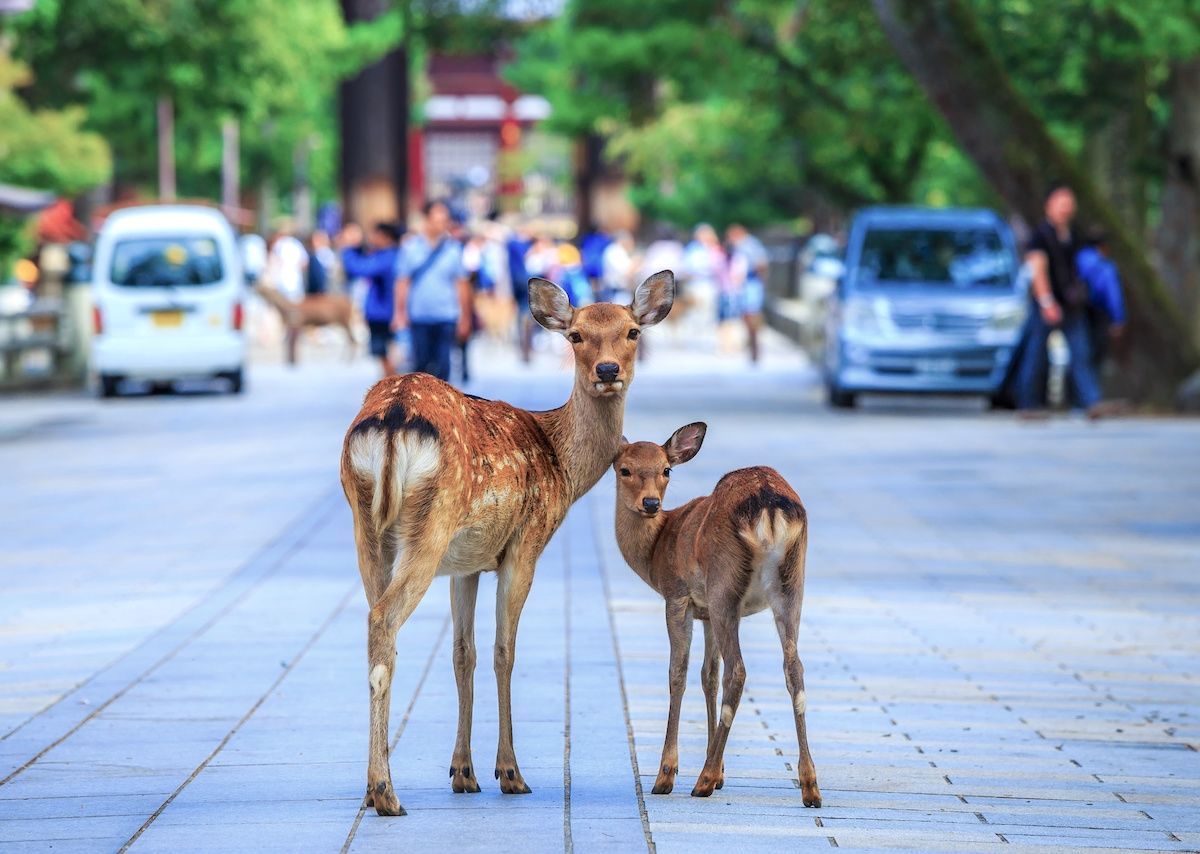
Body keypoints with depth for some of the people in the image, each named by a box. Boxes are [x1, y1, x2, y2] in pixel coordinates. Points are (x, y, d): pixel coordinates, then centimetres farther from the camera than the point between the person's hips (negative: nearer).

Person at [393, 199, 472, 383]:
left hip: (446, 317, 0)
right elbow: (402, 283, 3)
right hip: (419, 317, 0)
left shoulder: (453, 248, 2)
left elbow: (461, 285, 5)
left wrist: (464, 317, 4)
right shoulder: (410, 247, 1)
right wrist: (400, 313, -2)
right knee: (421, 362, 4)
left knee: (442, 363, -4)